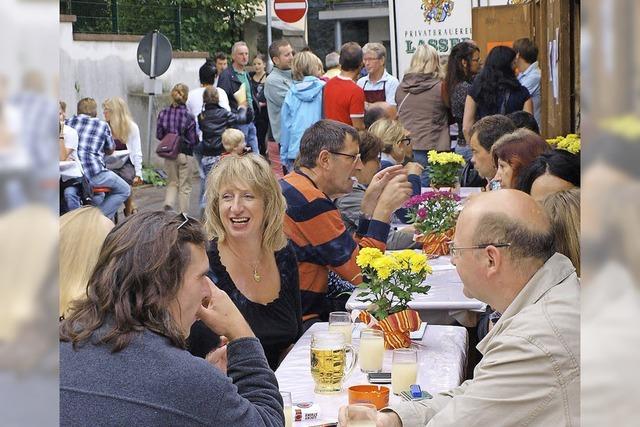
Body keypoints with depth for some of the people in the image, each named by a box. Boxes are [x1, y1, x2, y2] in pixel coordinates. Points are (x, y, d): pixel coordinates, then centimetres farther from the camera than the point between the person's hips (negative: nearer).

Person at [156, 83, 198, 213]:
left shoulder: (163, 113, -6)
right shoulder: (188, 116, -16)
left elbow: (159, 135, 1)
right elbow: (193, 139, -11)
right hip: (185, 154, -3)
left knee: (172, 182, 19)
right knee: (185, 186, 9)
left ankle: (168, 204, -6)